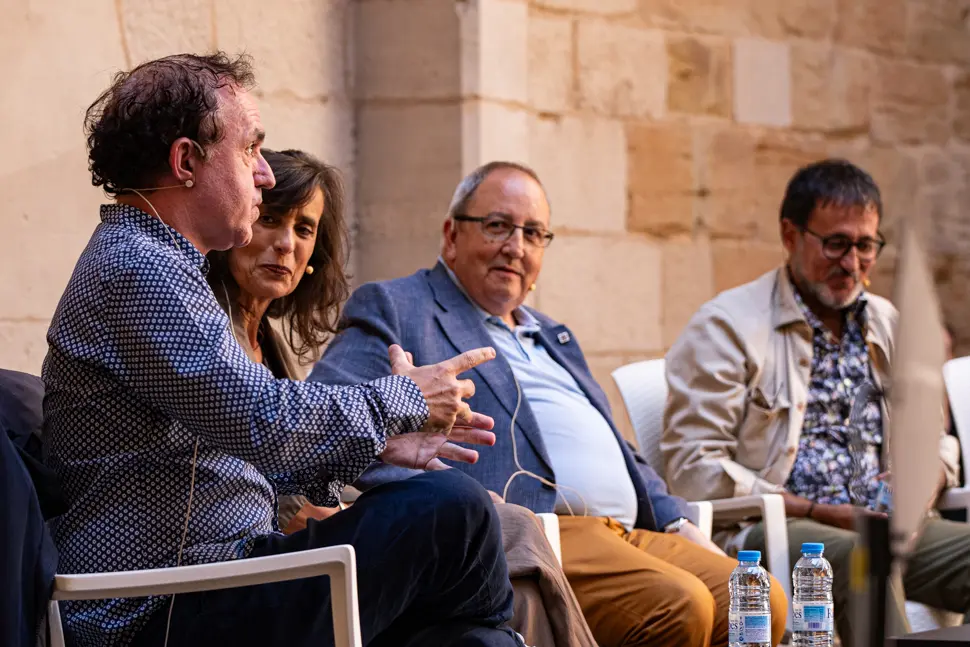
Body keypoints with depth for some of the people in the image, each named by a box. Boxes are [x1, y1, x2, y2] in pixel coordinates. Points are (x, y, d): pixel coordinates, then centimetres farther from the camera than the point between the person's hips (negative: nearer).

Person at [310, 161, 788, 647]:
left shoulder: (550, 336, 33)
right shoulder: (393, 309, 8)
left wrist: (678, 525, 16)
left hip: (632, 533, 8)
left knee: (763, 604, -14)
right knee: (678, 607, -30)